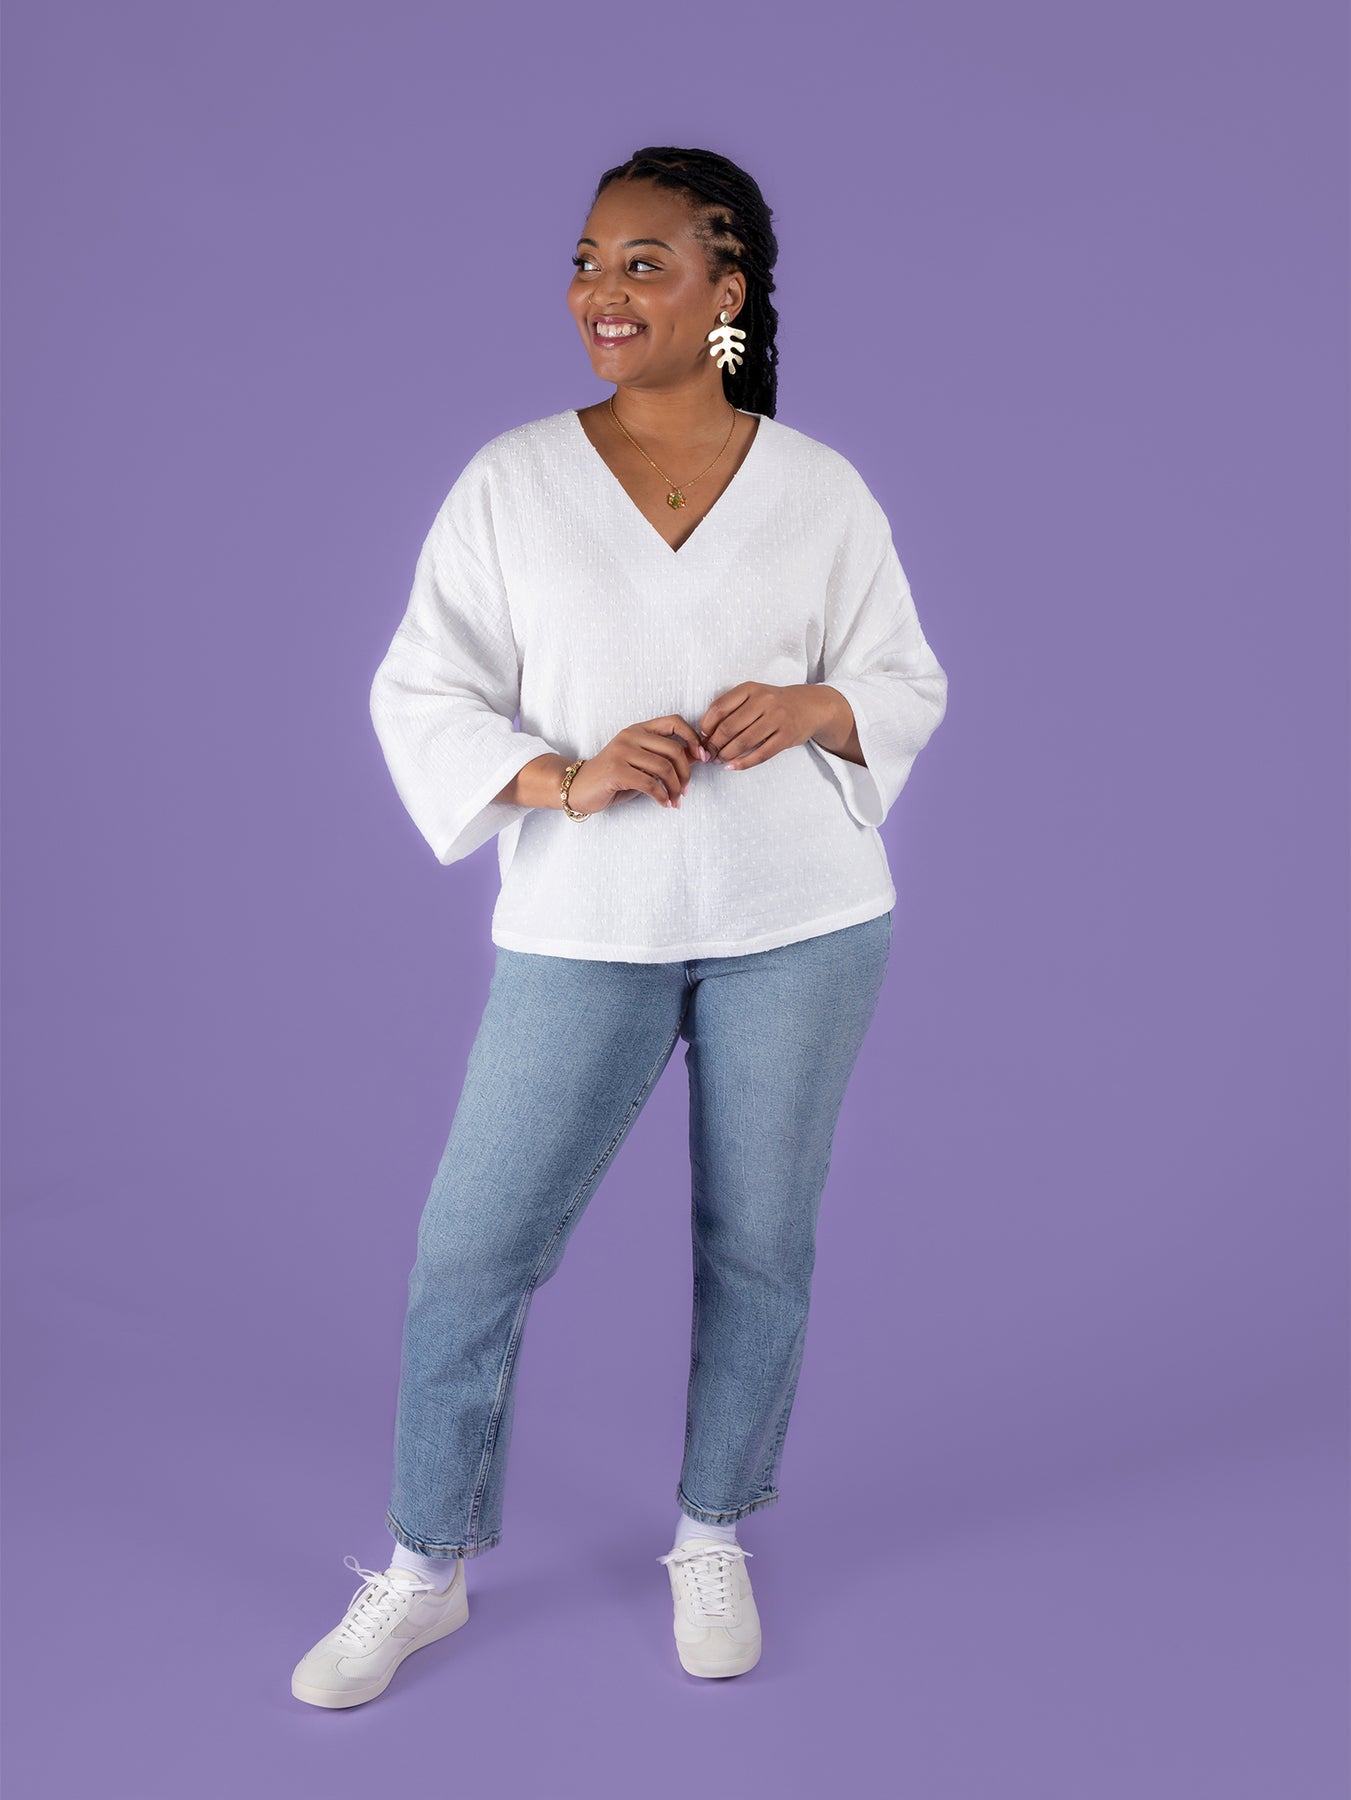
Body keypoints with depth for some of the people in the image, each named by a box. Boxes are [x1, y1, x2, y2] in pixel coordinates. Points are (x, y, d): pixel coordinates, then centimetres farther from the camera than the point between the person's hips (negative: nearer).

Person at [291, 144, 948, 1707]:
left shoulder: (822, 491, 2)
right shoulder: (511, 481, 0)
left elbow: (910, 681, 10)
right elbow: (421, 695, 1)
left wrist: (815, 708, -12)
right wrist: (564, 781, -16)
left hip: (797, 926, 1)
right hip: (585, 930, 0)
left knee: (758, 1241, 10)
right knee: (471, 1251, 1)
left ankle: (713, 1541, 33)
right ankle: (424, 1569, 23)